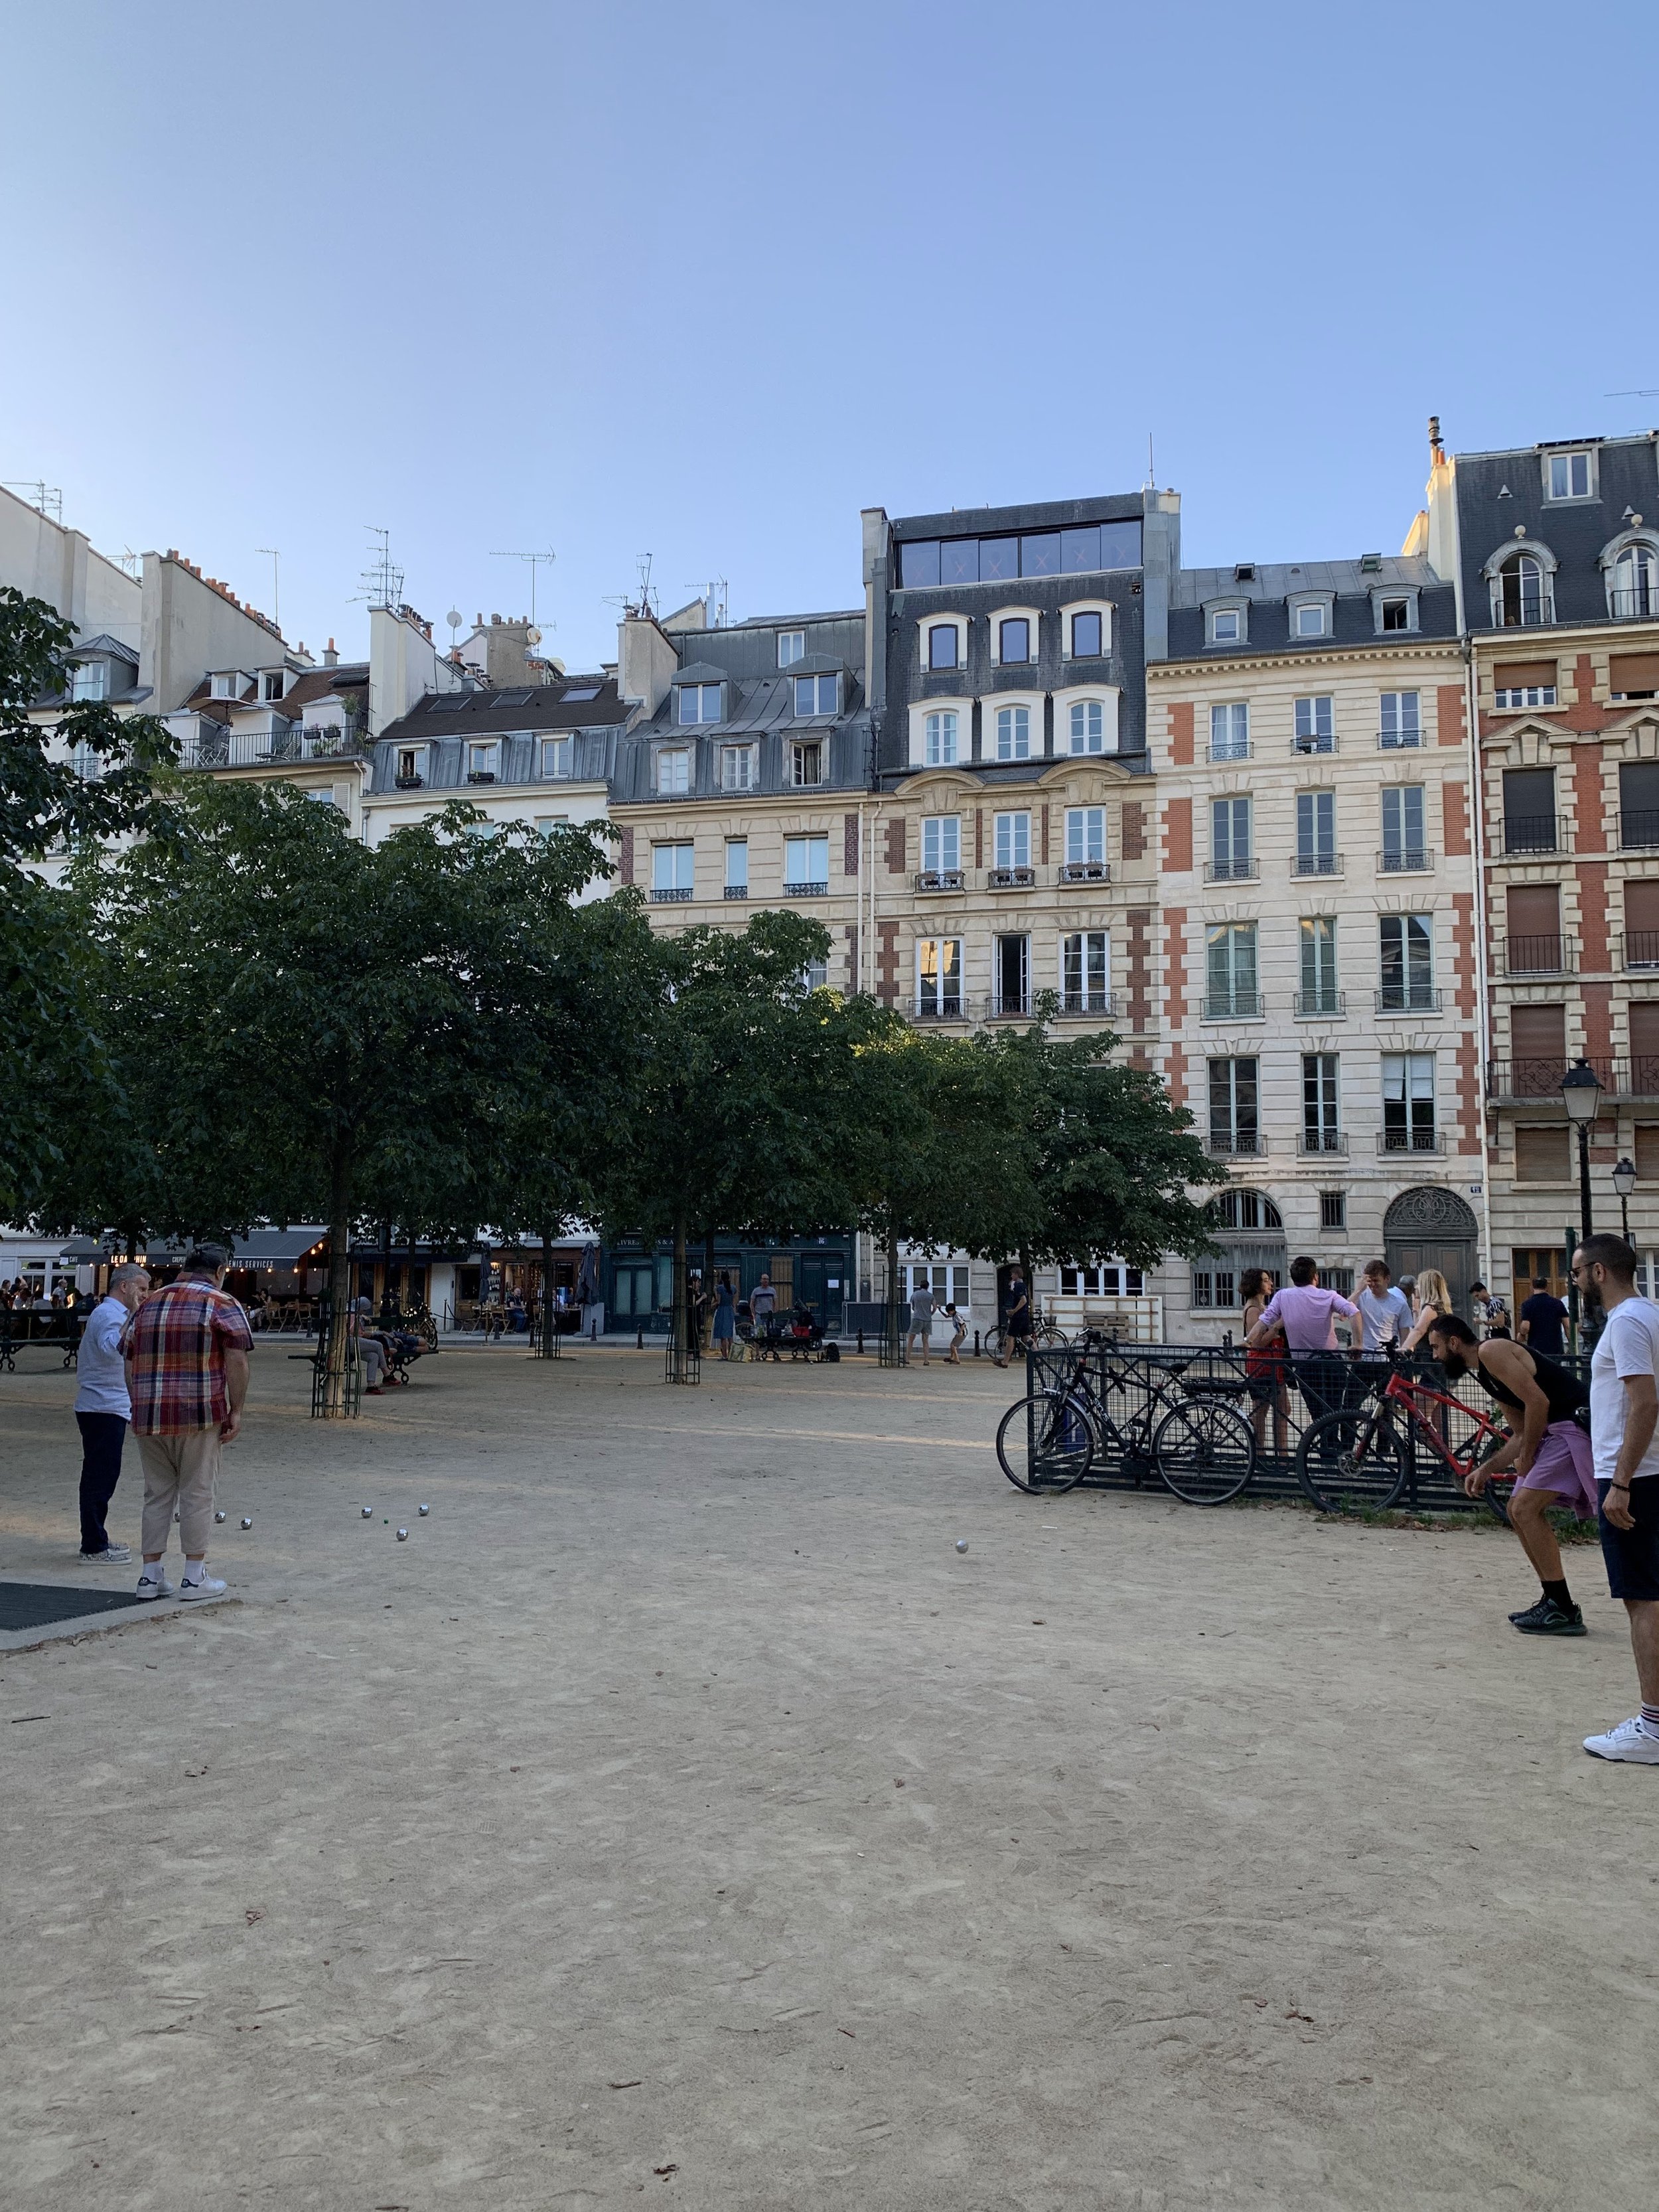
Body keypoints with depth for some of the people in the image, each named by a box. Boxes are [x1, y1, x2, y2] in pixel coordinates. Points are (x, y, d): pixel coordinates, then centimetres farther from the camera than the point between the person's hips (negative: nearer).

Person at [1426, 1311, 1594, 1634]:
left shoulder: (1491, 1351, -12)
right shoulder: (1484, 1371, 19)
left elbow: (1537, 1401, -21)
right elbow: (1519, 1435, 21)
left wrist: (1526, 1457, -11)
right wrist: (1486, 1470, 12)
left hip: (1575, 1424, -11)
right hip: (1554, 1431, 11)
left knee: (1526, 1509, -14)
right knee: (1518, 1510, 12)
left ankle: (1563, 1611, -9)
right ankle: (1554, 1602, 18)